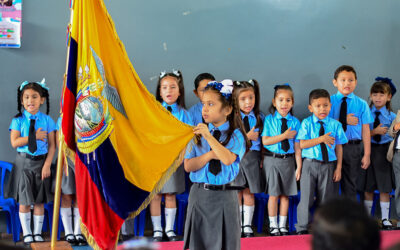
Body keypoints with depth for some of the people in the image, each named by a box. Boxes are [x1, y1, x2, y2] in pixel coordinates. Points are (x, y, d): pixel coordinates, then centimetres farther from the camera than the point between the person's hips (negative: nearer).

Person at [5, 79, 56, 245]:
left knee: (39, 201, 6)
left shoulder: (47, 120, -1)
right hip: (24, 162, 0)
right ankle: (27, 233, 16)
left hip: (41, 162, 0)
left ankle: (37, 233, 16)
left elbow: (52, 145, -3)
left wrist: (47, 165, -12)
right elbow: (14, 142, -12)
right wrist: (35, 136, -16)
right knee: (24, 201, 4)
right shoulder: (18, 120, -2)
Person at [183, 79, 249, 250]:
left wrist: (209, 136, -21)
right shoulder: (197, 134, 5)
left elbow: (228, 159, -20)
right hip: (199, 195, 3)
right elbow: (188, 166, -2)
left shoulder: (235, 135, -3)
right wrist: (210, 155, -16)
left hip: (224, 197, -2)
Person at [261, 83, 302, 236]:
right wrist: (284, 136, -14)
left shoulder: (295, 122, 2)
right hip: (272, 160, -2)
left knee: (285, 195, 8)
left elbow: (297, 147, 3)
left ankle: (282, 225, 19)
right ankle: (273, 225, 11)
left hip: (288, 160, 2)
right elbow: (265, 141, -10)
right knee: (273, 194, 0)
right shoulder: (269, 119, -2)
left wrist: (299, 166, 0)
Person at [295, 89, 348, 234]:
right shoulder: (306, 123, -1)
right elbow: (302, 144, -10)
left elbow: (339, 147, 5)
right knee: (306, 198, -1)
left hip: (328, 166, 2)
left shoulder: (335, 125, 3)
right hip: (310, 164, -2)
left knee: (326, 198, 9)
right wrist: (321, 139, -17)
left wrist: (338, 168, 1)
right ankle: (302, 229, 8)